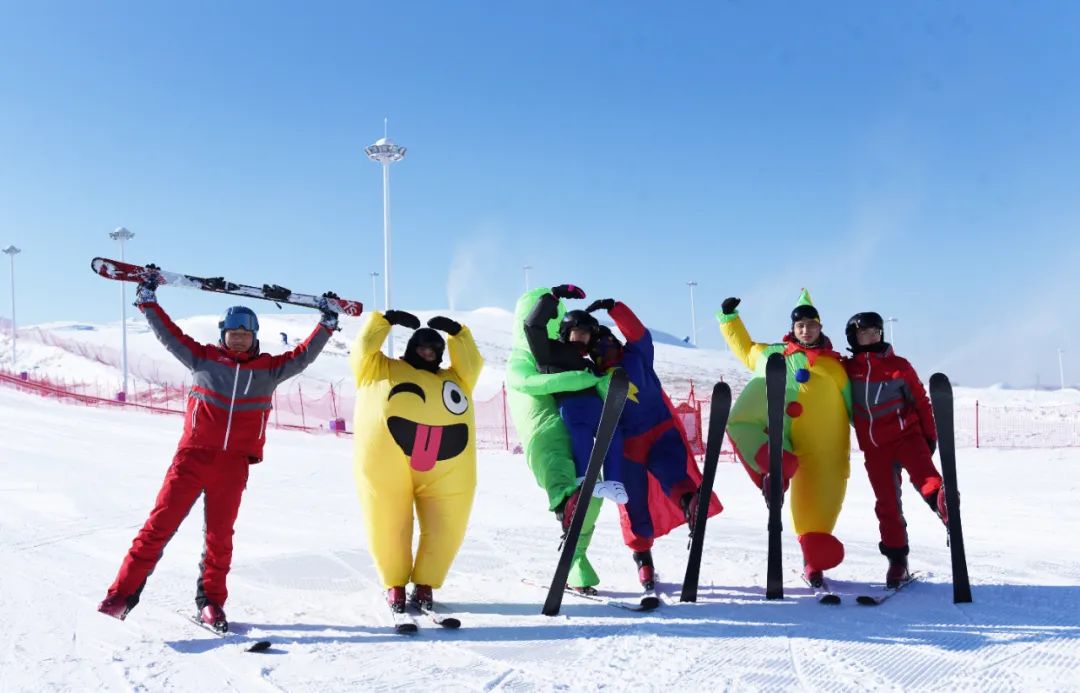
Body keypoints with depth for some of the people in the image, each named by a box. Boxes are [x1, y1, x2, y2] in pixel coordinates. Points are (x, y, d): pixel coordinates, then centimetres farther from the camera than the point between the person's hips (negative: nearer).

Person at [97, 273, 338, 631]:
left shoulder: (268, 369, 10)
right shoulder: (203, 358, 7)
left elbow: (302, 356, 11)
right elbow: (170, 335, 9)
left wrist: (326, 324, 7)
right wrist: (148, 301, 5)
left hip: (233, 465, 1)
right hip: (192, 457, -1)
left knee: (219, 535, 8)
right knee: (159, 525, -4)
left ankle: (211, 601, 21)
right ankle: (124, 592, 2)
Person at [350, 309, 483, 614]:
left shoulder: (455, 379, 32)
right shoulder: (380, 370, 23)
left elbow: (472, 365, 22)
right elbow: (363, 350, 13)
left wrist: (457, 332, 18)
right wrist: (385, 320, 15)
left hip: (447, 467, 3)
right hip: (385, 458, -3)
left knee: (445, 528, 2)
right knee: (388, 524, 0)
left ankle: (425, 585, 16)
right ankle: (395, 585, 16)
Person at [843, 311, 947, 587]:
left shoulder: (899, 366, 2)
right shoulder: (848, 369, 4)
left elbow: (921, 401, 5)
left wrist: (930, 435, 1)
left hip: (906, 434, -1)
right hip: (874, 446, 1)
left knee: (922, 472, -29)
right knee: (886, 503, 3)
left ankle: (942, 503, -51)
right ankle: (897, 560, 9)